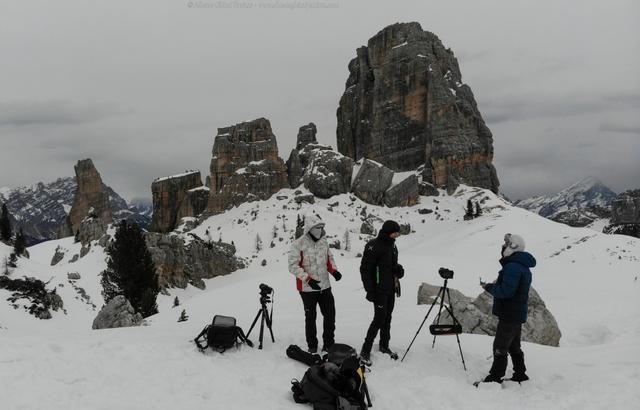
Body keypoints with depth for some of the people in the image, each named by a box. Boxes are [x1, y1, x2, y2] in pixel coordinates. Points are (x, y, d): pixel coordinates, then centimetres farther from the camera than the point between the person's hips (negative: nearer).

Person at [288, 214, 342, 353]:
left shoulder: (323, 241, 6)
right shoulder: (298, 244, -13)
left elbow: (329, 258, 18)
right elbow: (293, 266, -15)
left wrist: (334, 271, -2)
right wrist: (308, 279, -23)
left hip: (325, 286, 5)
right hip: (307, 288, -5)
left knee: (330, 315, 9)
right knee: (310, 317, 7)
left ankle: (328, 344, 25)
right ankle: (312, 345, 24)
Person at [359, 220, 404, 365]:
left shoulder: (392, 245, 9)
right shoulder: (373, 246, -17)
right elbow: (365, 269, -15)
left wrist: (398, 269, 0)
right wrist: (370, 291, -16)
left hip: (391, 289, 8)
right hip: (379, 290, -8)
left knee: (387, 318, 14)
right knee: (379, 319, -9)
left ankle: (384, 345, 28)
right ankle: (365, 351, -1)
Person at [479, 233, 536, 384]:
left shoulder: (512, 267, -20)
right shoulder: (524, 267, 14)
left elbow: (506, 291, -26)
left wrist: (489, 287, -13)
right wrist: (496, 285, 9)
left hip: (509, 315, -10)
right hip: (518, 314, 10)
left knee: (500, 347, -5)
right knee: (514, 346, 19)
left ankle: (495, 377, 0)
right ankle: (520, 374, 25)